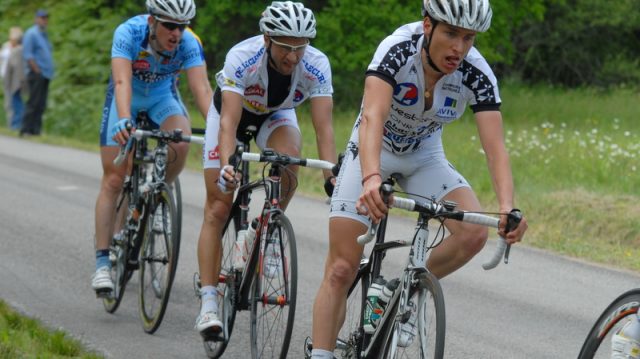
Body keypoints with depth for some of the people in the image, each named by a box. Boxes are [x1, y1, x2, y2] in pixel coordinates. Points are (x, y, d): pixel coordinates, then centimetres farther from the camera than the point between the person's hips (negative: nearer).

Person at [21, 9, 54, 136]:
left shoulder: (44, 35, 20)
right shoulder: (31, 34, -7)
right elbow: (28, 55, -13)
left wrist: (49, 71, 13)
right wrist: (37, 71, -15)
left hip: (45, 75, 8)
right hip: (36, 74, -8)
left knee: (41, 105, 5)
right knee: (33, 103, -11)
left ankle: (35, 130, 6)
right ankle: (26, 130, -11)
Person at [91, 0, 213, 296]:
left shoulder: (189, 43, -28)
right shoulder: (128, 33, -33)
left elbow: (201, 88, -37)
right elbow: (122, 82, -44)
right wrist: (124, 121, -61)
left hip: (163, 97, 1)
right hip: (127, 99, -1)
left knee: (180, 145, -30)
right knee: (113, 179, -8)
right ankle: (102, 263, -5)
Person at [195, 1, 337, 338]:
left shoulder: (316, 65, -32)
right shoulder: (241, 58, -38)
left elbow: (323, 126, -34)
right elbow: (229, 123, -43)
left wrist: (332, 175, -47)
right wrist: (226, 167, -58)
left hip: (276, 114, 2)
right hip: (232, 110, -2)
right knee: (217, 209, -8)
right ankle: (208, 303, -6)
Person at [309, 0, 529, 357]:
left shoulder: (477, 75, -24)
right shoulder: (397, 50, -32)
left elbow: (496, 147, -31)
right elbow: (372, 118, -45)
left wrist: (508, 207, -48)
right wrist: (371, 179, -62)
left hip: (425, 158, 3)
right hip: (372, 153, -2)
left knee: (475, 234, -22)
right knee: (341, 270, -10)